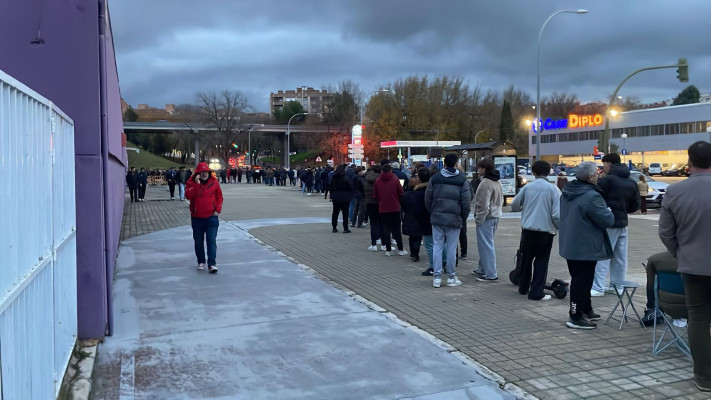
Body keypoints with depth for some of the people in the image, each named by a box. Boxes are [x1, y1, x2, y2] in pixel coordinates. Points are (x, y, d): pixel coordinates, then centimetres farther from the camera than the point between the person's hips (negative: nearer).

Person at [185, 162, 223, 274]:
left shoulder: (214, 182, 2)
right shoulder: (192, 182, 0)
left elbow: (219, 197, 9)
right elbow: (188, 195, -16)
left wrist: (217, 210, -2)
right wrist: (196, 184, -22)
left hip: (211, 217, -1)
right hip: (196, 218, 1)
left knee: (211, 241, -8)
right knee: (198, 241, 11)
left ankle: (212, 264, -10)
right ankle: (201, 262, 26)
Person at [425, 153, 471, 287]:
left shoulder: (434, 178, 1)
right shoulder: (462, 180, -3)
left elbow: (427, 199, 3)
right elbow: (466, 202, -5)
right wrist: (464, 218, 8)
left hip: (437, 218, 2)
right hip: (454, 219, -1)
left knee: (437, 247, 6)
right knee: (451, 249, 5)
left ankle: (436, 277, 6)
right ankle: (451, 277, 13)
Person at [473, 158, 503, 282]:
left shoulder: (485, 183, -18)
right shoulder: (498, 182, 13)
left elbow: (483, 205, -20)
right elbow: (501, 201, 20)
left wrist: (479, 219, -13)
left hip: (486, 217, -10)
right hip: (495, 216, 10)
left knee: (486, 245, -5)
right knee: (487, 244, 19)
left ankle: (490, 274, -3)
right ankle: (483, 269, 29)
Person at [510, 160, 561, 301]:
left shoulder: (527, 187, 1)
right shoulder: (553, 189, -6)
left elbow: (514, 206, 9)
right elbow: (557, 214, -11)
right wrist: (559, 227, 7)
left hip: (528, 229, 3)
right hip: (546, 230, -2)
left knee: (526, 259, 17)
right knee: (541, 262, 6)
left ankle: (523, 287, 28)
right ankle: (536, 292, 4)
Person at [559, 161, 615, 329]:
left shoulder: (567, 193, 6)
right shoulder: (592, 197, -23)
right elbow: (607, 221, -21)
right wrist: (609, 212, 2)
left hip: (569, 244, 9)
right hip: (585, 248, -9)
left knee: (579, 279, 19)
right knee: (582, 281, -1)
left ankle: (586, 310, 33)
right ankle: (576, 317, 5)